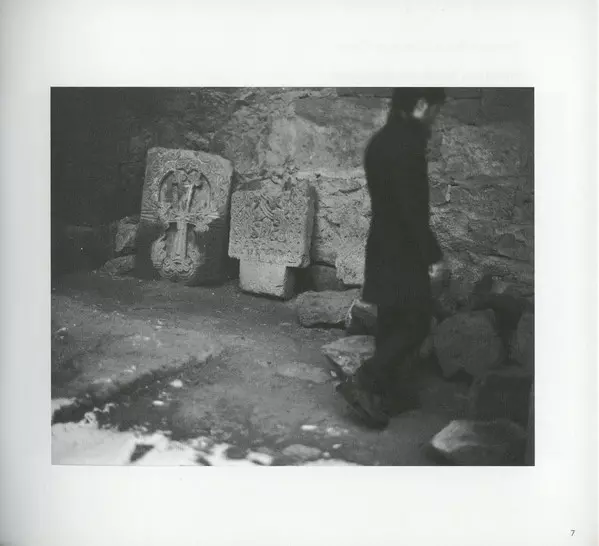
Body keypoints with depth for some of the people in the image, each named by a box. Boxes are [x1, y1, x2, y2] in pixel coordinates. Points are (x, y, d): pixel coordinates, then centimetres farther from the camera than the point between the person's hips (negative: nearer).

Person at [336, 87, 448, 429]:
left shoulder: (383, 140, 11)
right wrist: (433, 255, -18)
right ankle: (363, 383, -4)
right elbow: (413, 208, -22)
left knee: (394, 324, 15)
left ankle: (388, 393, 23)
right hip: (403, 252, -10)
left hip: (384, 248, 10)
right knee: (416, 324, -1)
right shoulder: (407, 144, -19)